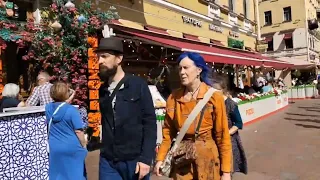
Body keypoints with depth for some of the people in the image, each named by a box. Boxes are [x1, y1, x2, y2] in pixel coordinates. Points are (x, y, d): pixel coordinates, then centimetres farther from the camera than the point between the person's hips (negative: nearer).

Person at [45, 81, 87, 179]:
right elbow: (78, 131, -16)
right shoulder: (71, 110, -18)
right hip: (72, 148, -5)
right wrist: (84, 145, -3)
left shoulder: (48, 108, -2)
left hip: (54, 148, 5)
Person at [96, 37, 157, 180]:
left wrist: (146, 158, -13)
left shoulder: (138, 85, -7)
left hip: (135, 159, -3)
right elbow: (105, 123, 12)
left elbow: (150, 123, -9)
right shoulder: (102, 90, 7)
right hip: (108, 161, 4)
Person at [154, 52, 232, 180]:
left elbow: (222, 135, -9)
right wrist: (161, 158, -7)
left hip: (208, 158, -2)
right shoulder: (173, 98, -3)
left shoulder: (215, 97, -11)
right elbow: (168, 132, 3)